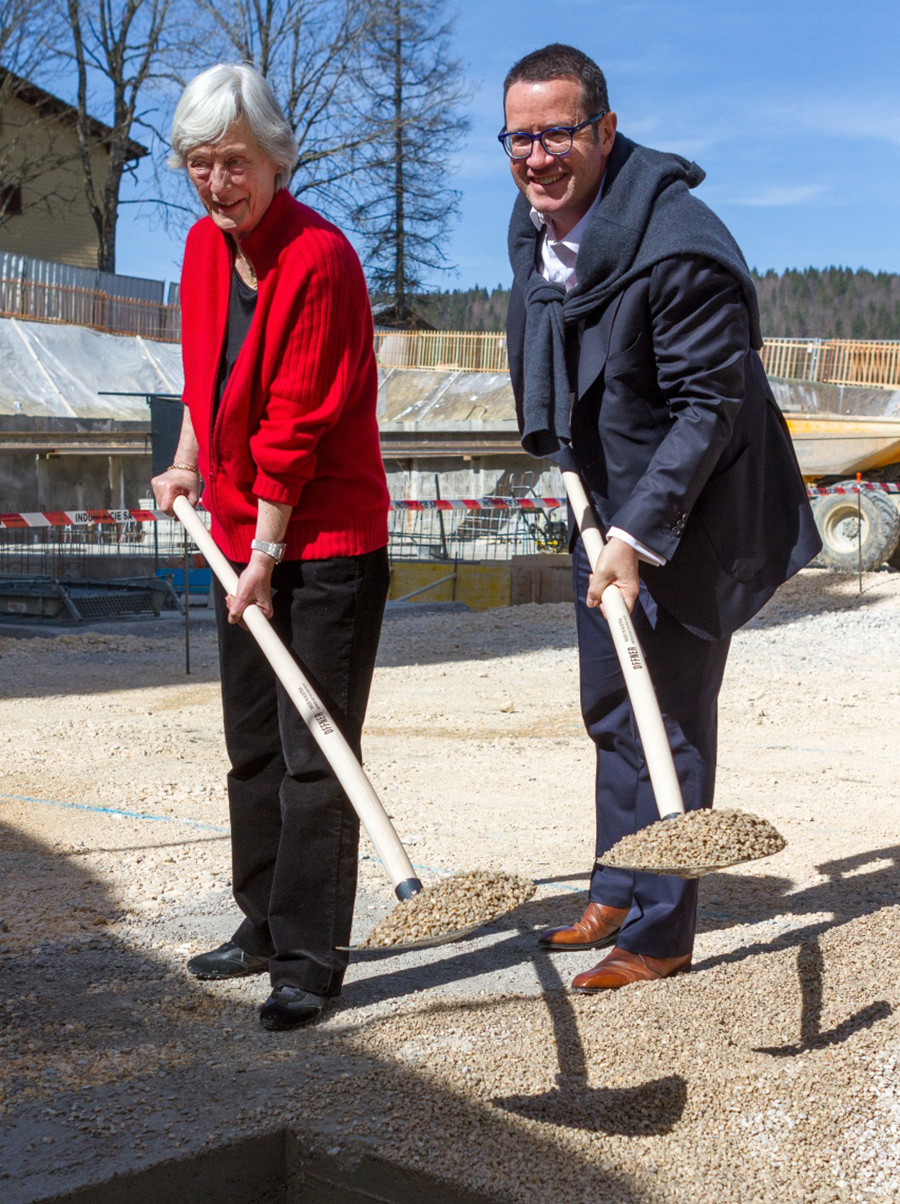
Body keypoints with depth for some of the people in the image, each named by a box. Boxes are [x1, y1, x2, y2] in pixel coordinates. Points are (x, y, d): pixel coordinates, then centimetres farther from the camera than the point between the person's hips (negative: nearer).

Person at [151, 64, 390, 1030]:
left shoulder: (319, 258, -19)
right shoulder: (205, 246, 6)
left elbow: (296, 425, -19)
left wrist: (268, 554, -16)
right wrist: (186, 464, 20)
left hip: (326, 547, -8)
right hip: (241, 537, 8)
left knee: (314, 758, -4)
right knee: (252, 749, 17)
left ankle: (309, 959, 5)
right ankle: (265, 925, 31)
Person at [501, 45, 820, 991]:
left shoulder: (679, 246, -27)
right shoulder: (534, 221, -1)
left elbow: (710, 406, -25)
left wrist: (637, 539, -28)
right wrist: (573, 462, 15)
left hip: (686, 516, -9)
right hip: (606, 503, 9)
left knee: (668, 719, -1)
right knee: (609, 710, 18)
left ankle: (660, 932, 13)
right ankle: (615, 898, 35)